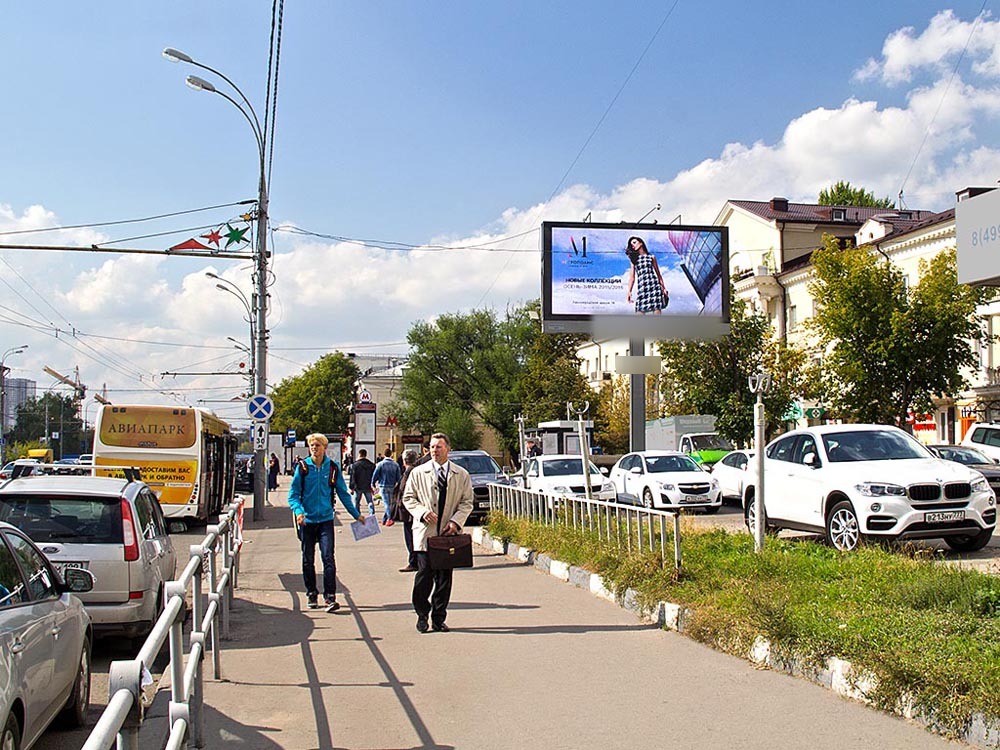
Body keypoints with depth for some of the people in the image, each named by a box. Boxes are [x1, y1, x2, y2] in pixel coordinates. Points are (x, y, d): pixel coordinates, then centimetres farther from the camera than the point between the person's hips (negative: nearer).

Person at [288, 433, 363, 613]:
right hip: (307, 520, 1)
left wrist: (356, 514, 12)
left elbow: (343, 493, 10)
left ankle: (330, 596, -10)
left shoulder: (333, 468, 1)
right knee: (308, 560, 10)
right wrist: (299, 511, -20)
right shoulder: (303, 467, -2)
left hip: (326, 519, -1)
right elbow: (293, 494, -2)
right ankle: (311, 594, 24)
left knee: (328, 557, -11)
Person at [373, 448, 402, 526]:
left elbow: (375, 475, -5)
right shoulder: (396, 464, 2)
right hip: (392, 486, 3)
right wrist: (396, 484, 15)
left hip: (383, 486, -3)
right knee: (389, 503, 14)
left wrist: (373, 483, 9)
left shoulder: (380, 464, -7)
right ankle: (384, 519, 20)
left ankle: (390, 518, -22)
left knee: (386, 503, -5)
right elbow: (398, 477, 3)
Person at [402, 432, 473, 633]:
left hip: (449, 533, 1)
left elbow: (467, 502, 7)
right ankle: (422, 616, 11)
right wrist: (422, 512, -11)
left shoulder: (461, 475, 7)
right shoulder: (418, 473, 5)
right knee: (424, 575, -6)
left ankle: (439, 618, 15)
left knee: (445, 577, 5)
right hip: (425, 533, -1)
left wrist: (456, 521, -8)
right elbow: (408, 497, 8)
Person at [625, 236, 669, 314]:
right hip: (641, 286, 1)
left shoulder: (651, 257, 11)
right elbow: (632, 277, 9)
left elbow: (658, 274, 13)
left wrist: (664, 288, 9)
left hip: (654, 284, -1)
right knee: (640, 311, -8)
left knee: (657, 309, -8)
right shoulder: (634, 259, 15)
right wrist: (629, 291, -2)